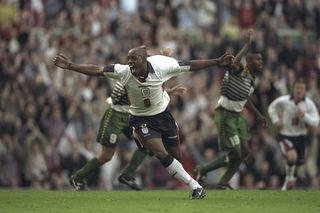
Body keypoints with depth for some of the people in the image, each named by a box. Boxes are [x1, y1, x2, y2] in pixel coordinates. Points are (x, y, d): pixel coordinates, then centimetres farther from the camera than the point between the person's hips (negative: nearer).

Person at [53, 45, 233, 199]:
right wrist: (70, 66, -28)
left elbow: (191, 66, -15)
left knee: (176, 156, 9)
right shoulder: (123, 72, -21)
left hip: (163, 115, 1)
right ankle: (196, 187, -13)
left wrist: (218, 62, -16)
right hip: (142, 120, -1)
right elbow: (96, 70, -22)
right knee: (161, 153, -19)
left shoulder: (161, 67, -21)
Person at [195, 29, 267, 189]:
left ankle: (223, 183, 16)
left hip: (236, 116, 10)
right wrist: (248, 45, -44)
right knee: (234, 153, -9)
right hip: (225, 115, -10)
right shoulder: (239, 72, -18)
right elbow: (235, 63, -45)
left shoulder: (251, 79, 10)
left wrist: (258, 115, 31)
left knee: (244, 151, 6)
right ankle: (202, 170, 8)